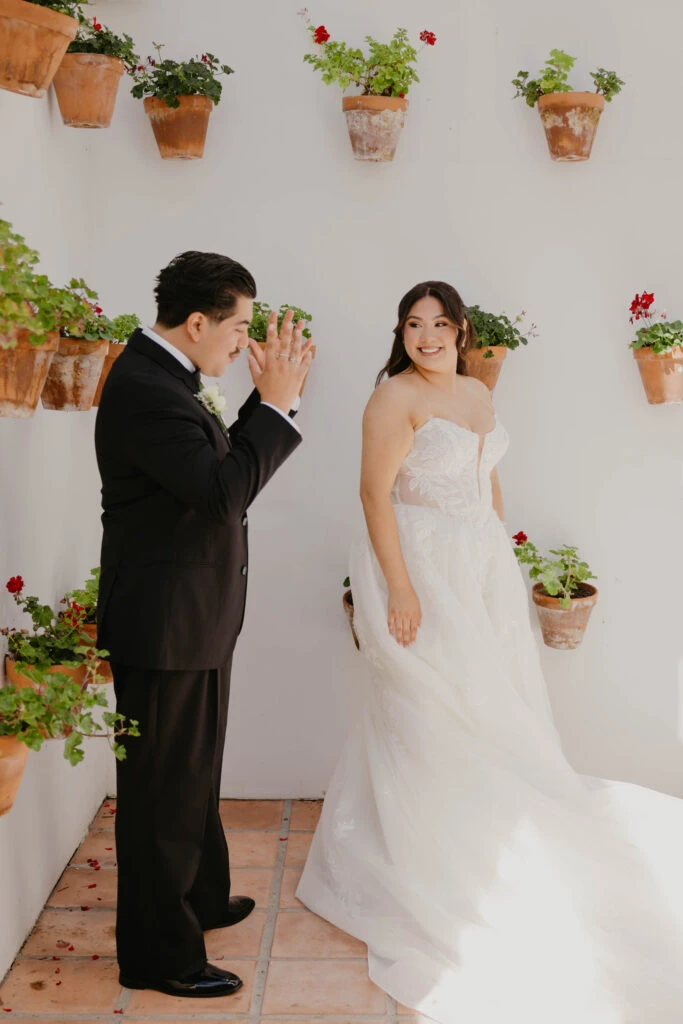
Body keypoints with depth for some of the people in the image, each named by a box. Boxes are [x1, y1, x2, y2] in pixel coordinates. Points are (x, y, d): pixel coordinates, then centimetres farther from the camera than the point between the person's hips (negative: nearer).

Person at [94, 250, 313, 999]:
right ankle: (157, 954, 21)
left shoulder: (165, 377, 8)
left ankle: (200, 897, 44)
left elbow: (225, 461, 12)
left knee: (193, 771, 24)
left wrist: (269, 397, 2)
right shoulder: (145, 389, -23)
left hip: (193, 616, 10)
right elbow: (225, 489, -30)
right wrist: (276, 402, -22)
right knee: (163, 786, 4)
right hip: (166, 625, -10)